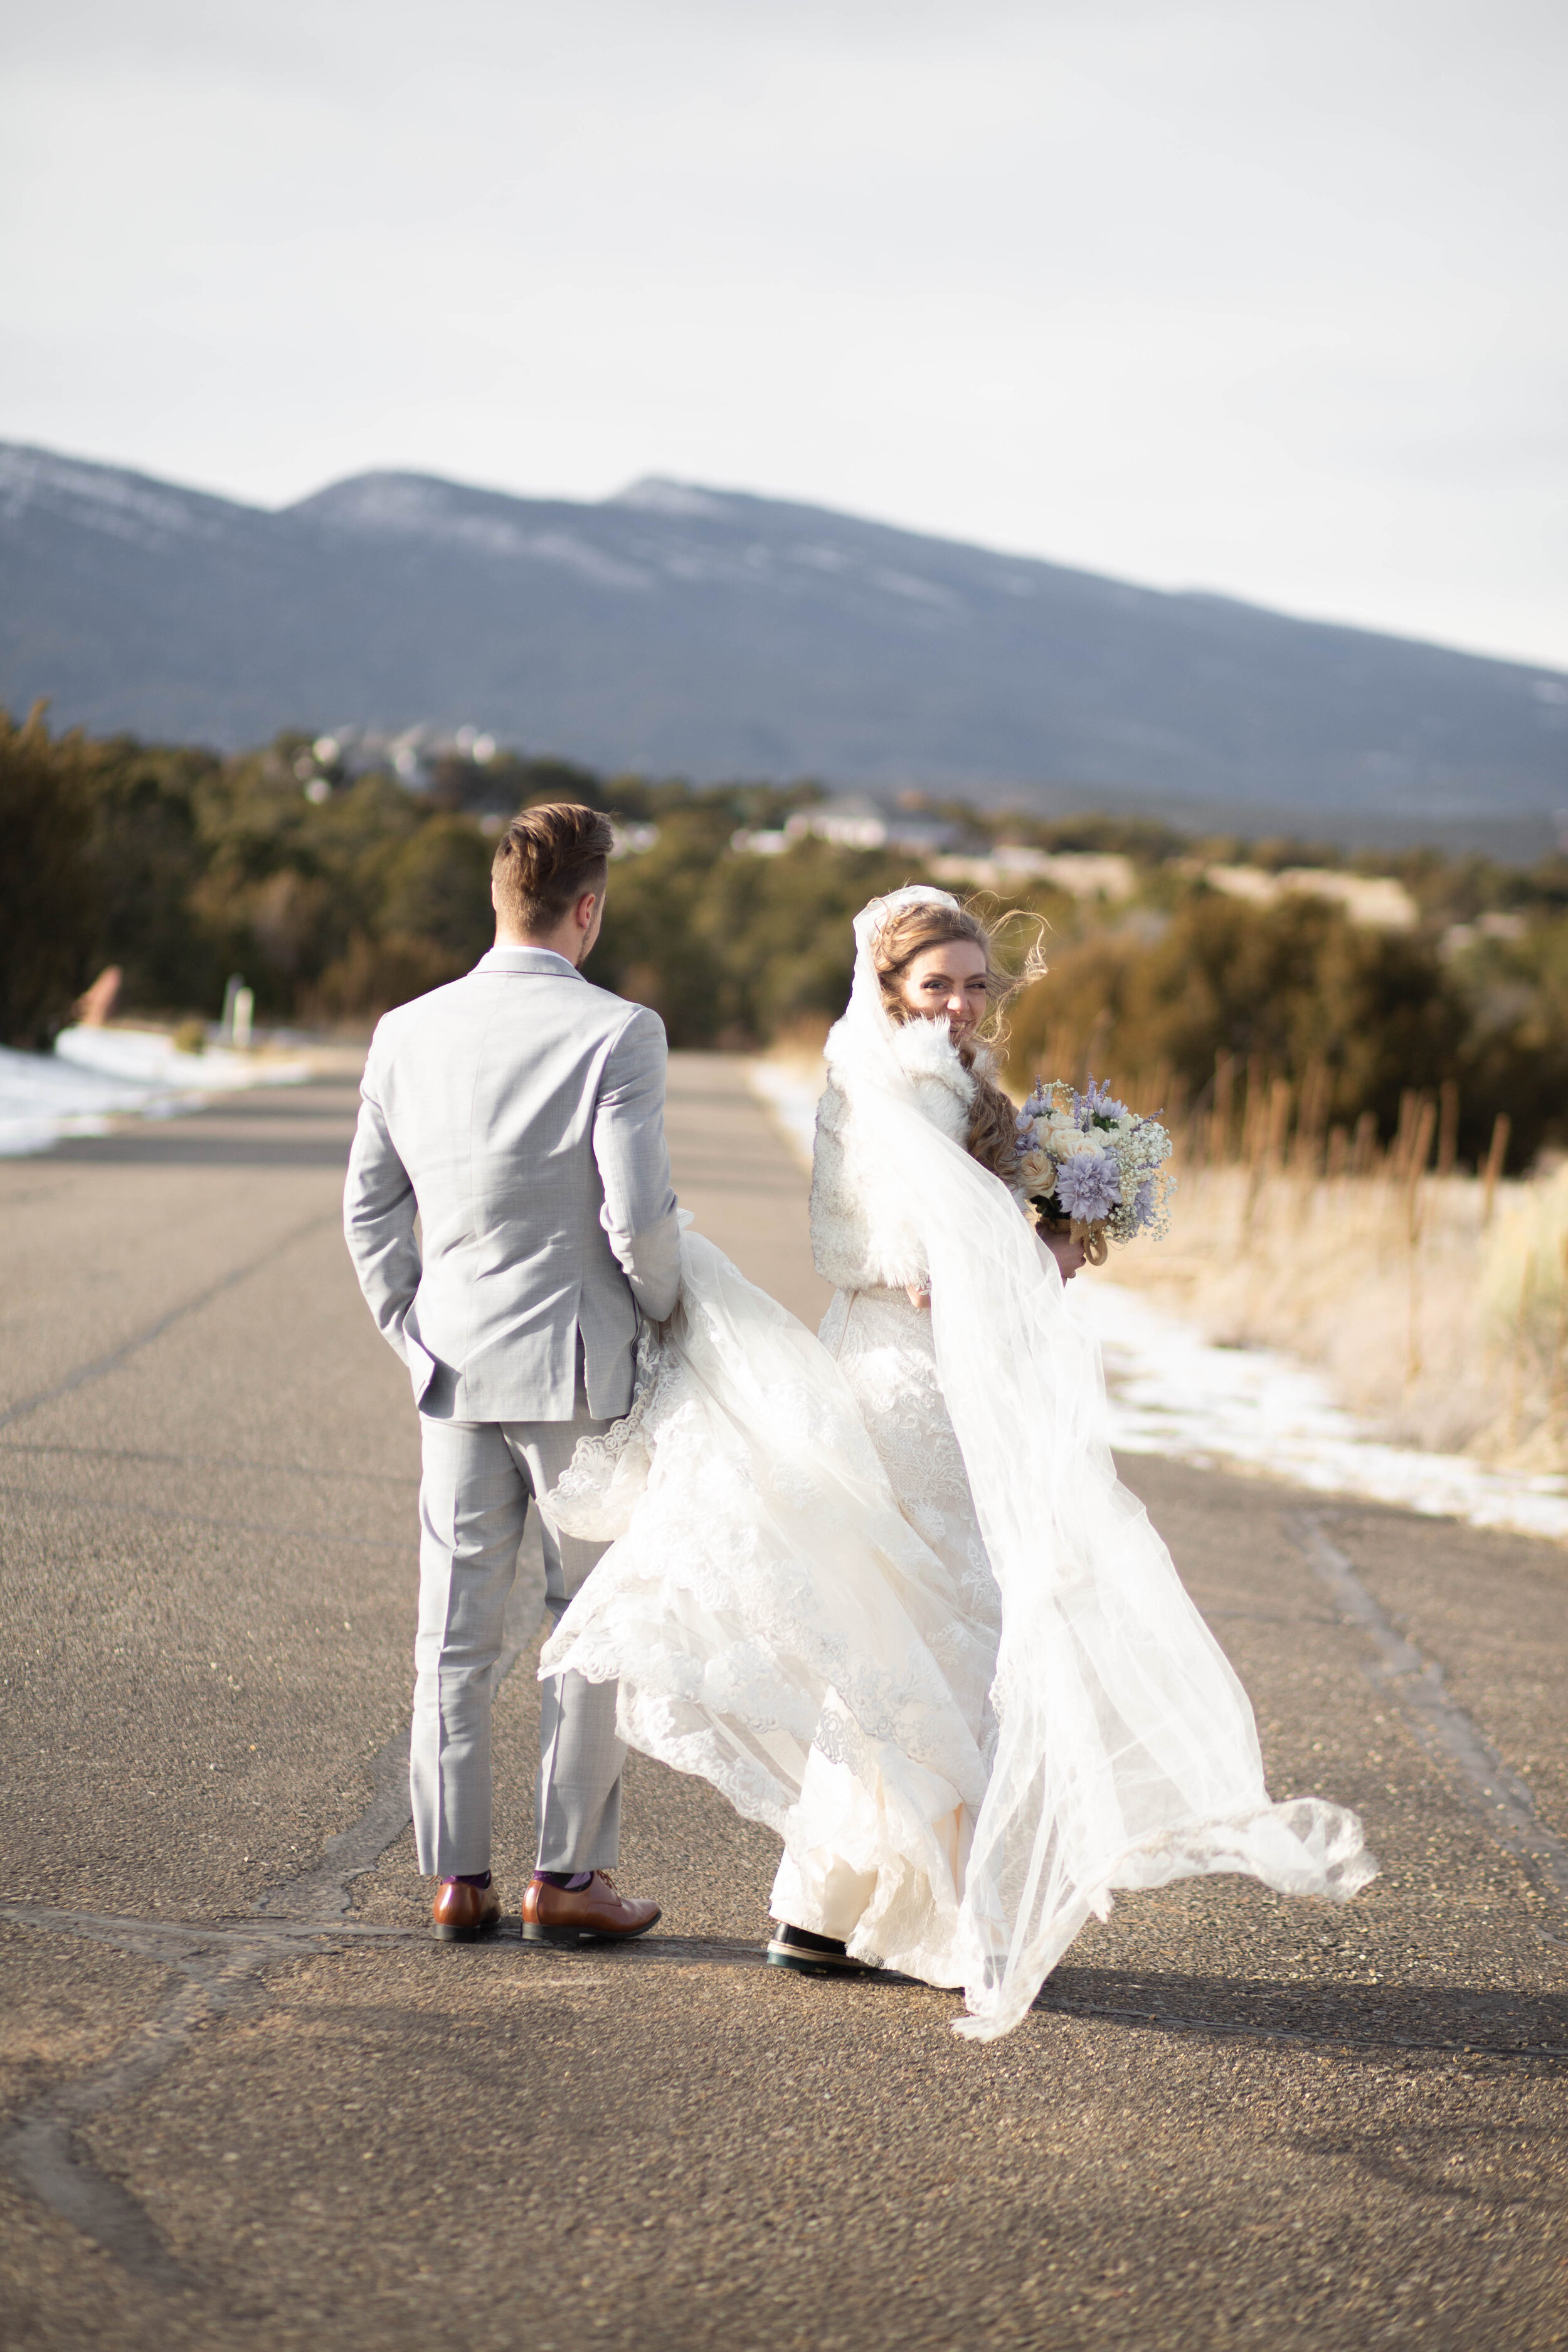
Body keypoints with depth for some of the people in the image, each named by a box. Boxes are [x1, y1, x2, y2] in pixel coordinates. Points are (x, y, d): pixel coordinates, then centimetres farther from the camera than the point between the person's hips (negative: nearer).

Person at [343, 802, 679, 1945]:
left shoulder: (409, 1031, 3)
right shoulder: (618, 1032, -13)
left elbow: (369, 1206, 8)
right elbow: (639, 1216, -16)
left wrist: (414, 1334, 15)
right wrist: (666, 1307, 3)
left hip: (455, 1367, 5)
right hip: (578, 1366, -4)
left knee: (455, 1629, 9)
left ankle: (457, 1875, 14)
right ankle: (568, 1874, 10)